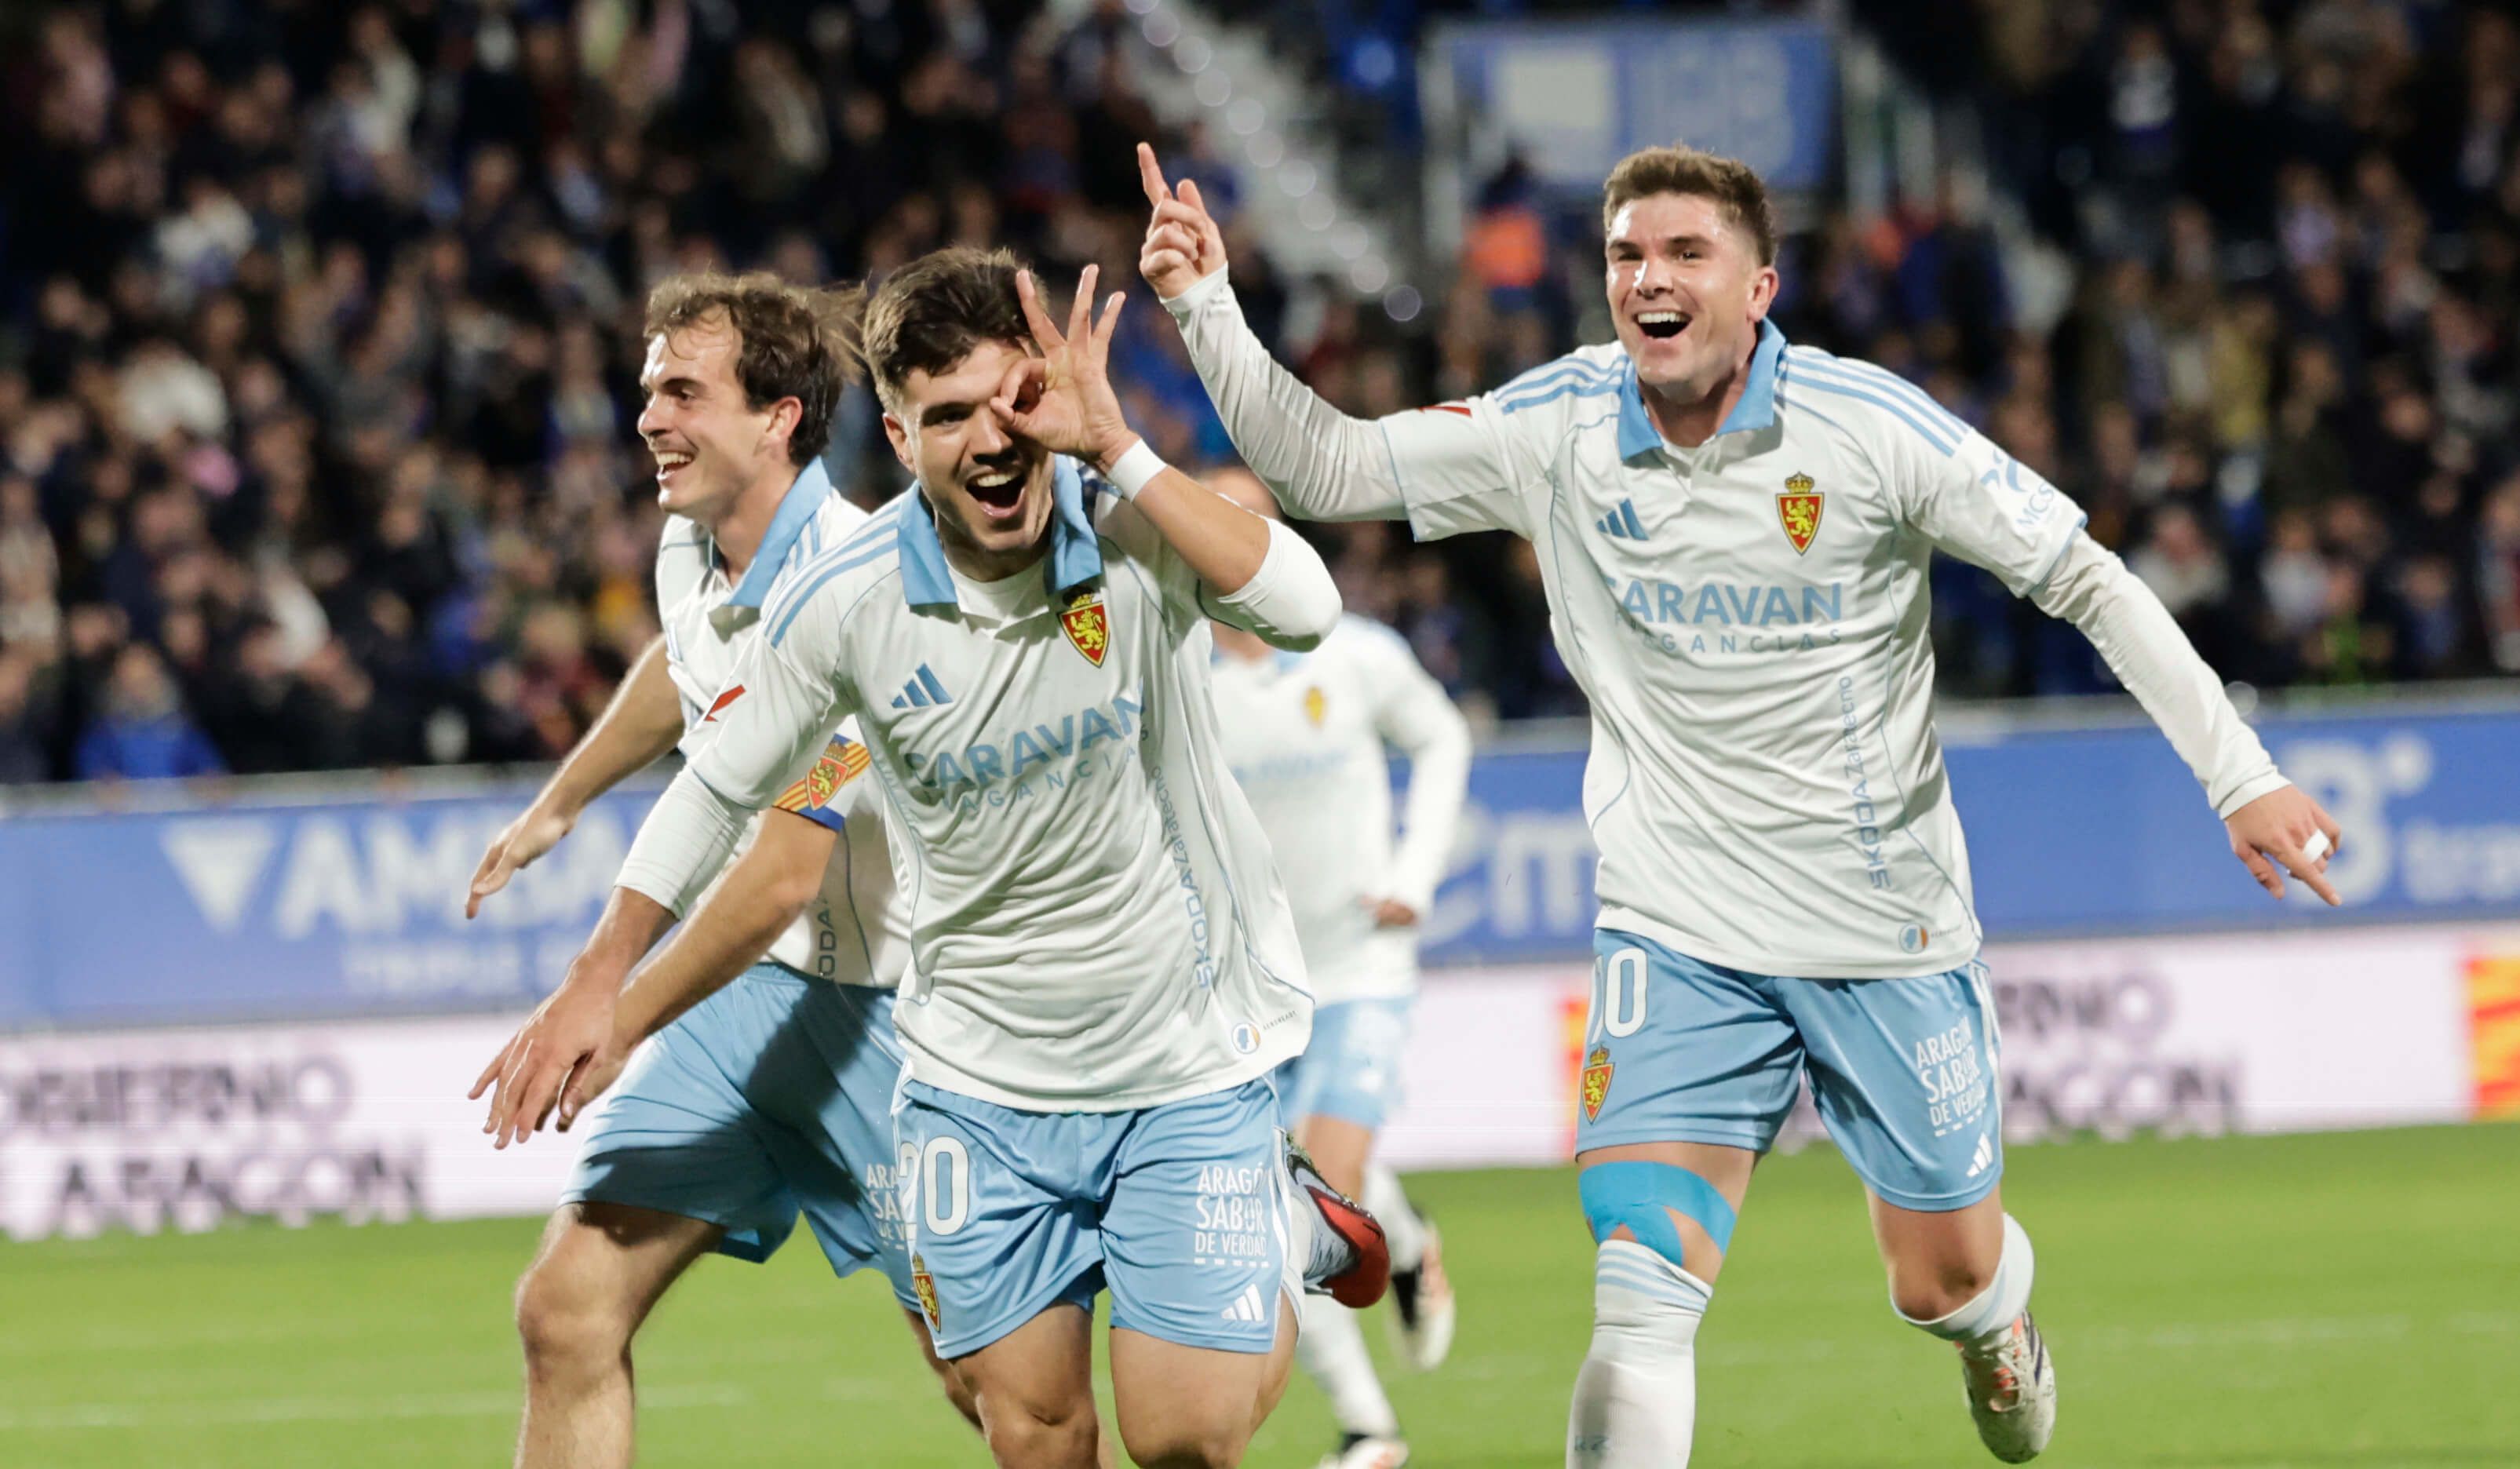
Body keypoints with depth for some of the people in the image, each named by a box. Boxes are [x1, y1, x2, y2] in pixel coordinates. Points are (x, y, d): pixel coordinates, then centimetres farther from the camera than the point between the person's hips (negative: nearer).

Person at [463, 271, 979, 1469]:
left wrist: (611, 1010, -23)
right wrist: (558, 805, 41)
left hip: (888, 1002, -7)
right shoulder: (692, 546, 2)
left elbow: (783, 879, -28)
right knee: (568, 1313, -6)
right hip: (744, 994, 7)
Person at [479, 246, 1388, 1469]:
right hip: (978, 1075, 2)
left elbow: (1302, 610, -38)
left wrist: (1113, 446, -39)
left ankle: (1288, 1227, 25)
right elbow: (717, 790, 3)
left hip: (1186, 1053, -2)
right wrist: (594, 995, 2)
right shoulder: (840, 602, -13)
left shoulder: (1136, 530, -17)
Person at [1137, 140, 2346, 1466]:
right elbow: (1323, 465, 2)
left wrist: (2240, 776, -11)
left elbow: (2086, 581, -6)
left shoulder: (1867, 425, -12)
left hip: (1887, 928, 0)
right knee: (1640, 1314, -18)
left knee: (1945, 1283, 15)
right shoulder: (1555, 431, -4)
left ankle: (1998, 1323, 52)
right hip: (1679, 942, 1)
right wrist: (1207, 311, -13)